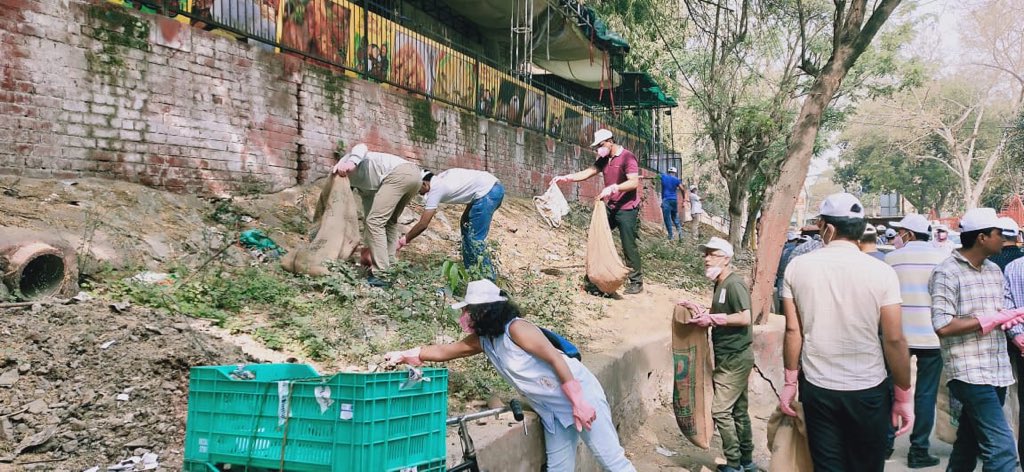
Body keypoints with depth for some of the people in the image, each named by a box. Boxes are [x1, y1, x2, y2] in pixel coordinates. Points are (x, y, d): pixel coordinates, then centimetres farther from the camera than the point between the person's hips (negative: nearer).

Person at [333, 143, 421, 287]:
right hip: (413, 172, 9)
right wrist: (367, 245, 37)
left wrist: (351, 163, -24)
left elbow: (361, 147, -5)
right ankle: (388, 268, 21)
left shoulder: (344, 163, 17)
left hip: (399, 173, -9)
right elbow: (368, 216, 34)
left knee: (375, 221, -6)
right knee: (389, 221, 24)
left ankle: (381, 275, -9)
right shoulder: (362, 187, 34)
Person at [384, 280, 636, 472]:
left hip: (579, 395, -8)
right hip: (552, 410, 8)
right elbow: (444, 351, 14)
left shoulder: (516, 329, -20)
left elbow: (556, 359, -23)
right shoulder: (483, 340, 4)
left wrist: (578, 403, -25)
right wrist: (403, 355, 11)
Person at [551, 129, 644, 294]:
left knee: (629, 247, -5)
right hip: (611, 208, 9)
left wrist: (613, 188, -35)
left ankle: (637, 282, 5)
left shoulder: (627, 157, -15)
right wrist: (565, 178, -3)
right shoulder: (604, 159, 10)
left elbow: (634, 182, -25)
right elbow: (587, 172, 7)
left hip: (627, 209, -8)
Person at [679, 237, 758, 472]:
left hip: (736, 358, -9)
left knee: (721, 410, -7)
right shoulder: (719, 285, 12)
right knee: (738, 410, 15)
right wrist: (698, 310, 4)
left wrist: (712, 319, -21)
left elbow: (744, 318, -24)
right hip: (730, 357, 9)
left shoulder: (734, 284, -16)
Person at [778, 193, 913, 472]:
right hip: (868, 391, -1)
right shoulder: (881, 272, -9)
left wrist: (790, 382, 8)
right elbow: (894, 340, -9)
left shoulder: (797, 266, -4)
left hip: (817, 389, 1)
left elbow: (793, 330, -2)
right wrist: (903, 396, 1)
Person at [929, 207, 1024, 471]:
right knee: (1002, 449, -14)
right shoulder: (947, 273, -11)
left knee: (968, 444, 16)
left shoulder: (994, 271, 14)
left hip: (997, 371, 8)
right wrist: (989, 319, -14)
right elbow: (942, 327, -18)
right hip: (970, 373, -8)